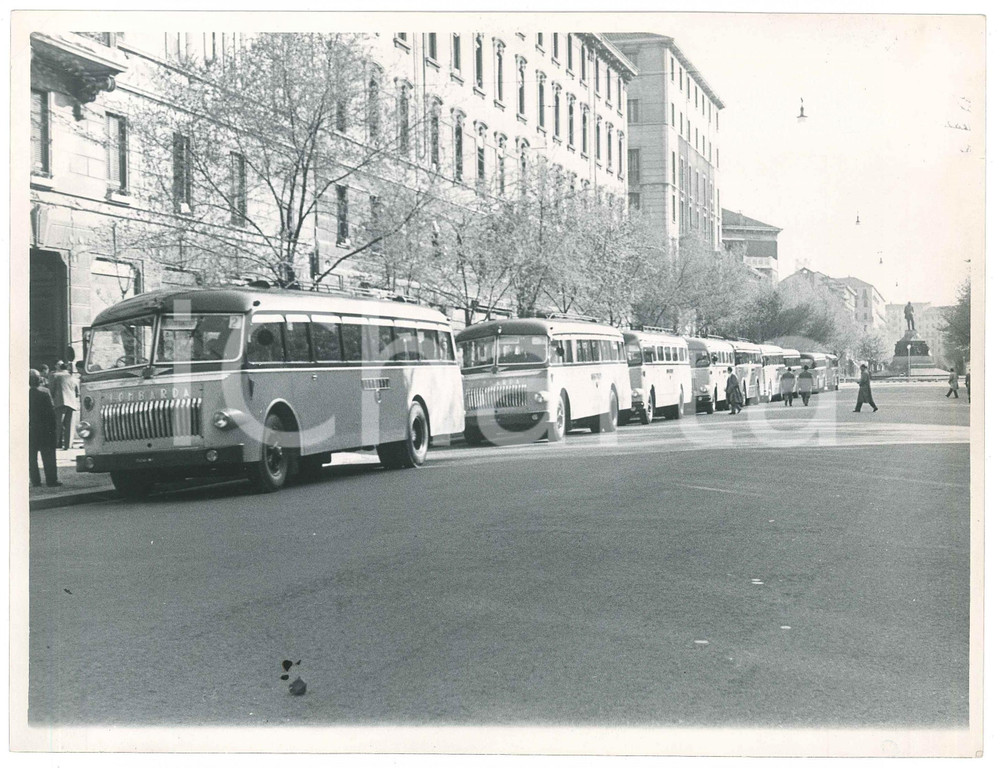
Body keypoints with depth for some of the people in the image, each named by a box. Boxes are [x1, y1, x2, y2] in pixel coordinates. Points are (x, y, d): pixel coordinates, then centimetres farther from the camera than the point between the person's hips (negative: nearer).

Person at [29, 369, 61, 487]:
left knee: (32, 456, 9)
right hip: (44, 429, -1)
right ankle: (51, 479, 0)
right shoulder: (44, 392, -8)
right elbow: (51, 411, -8)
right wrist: (53, 427, -1)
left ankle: (35, 480, 7)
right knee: (48, 455, 4)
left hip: (30, 430, 1)